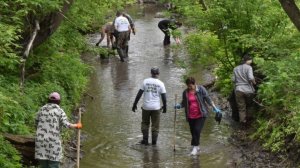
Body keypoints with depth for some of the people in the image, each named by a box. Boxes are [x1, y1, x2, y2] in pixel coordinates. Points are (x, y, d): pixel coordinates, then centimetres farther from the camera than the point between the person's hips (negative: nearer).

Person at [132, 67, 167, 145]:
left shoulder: (145, 81, -3)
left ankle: (145, 140, 16)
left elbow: (139, 94, -3)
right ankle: (154, 141, 12)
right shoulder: (161, 84, -4)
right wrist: (164, 107, 11)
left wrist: (135, 104, 4)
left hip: (146, 107, 1)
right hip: (156, 107, 0)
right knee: (155, 125, 10)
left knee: (145, 123, 16)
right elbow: (164, 97, -3)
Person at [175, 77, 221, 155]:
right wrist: (179, 105, -8)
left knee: (197, 130, -16)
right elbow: (184, 103, 13)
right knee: (193, 132, 6)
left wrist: (214, 108, -5)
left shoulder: (201, 89, -3)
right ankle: (196, 147, 21)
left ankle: (195, 147, -7)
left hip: (200, 115, -3)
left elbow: (208, 99, 0)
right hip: (191, 116, 3)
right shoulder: (185, 92, 4)